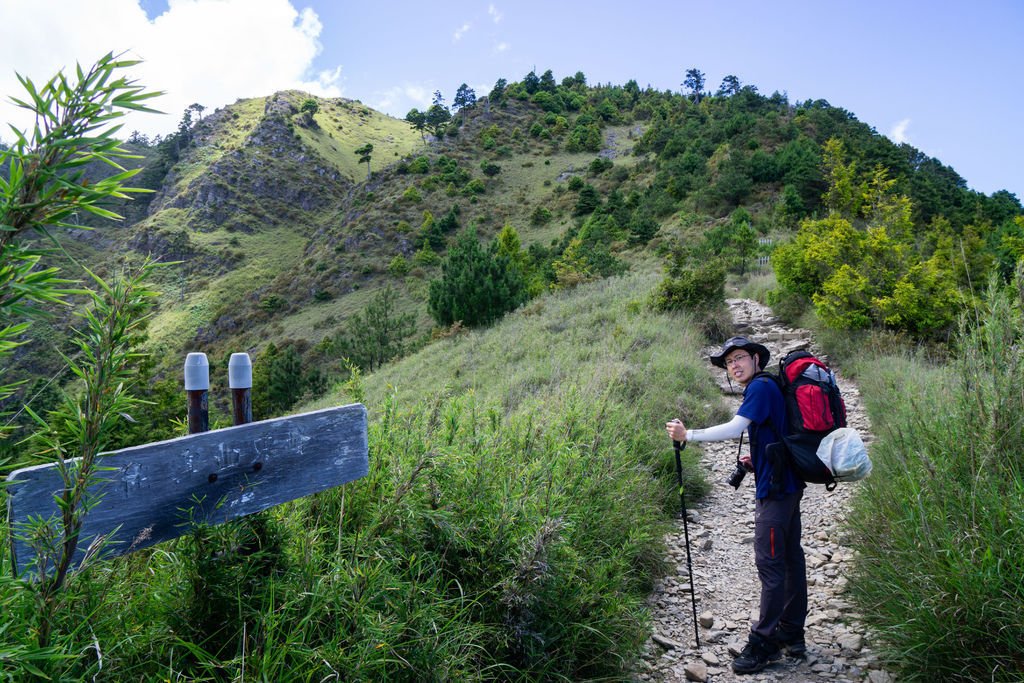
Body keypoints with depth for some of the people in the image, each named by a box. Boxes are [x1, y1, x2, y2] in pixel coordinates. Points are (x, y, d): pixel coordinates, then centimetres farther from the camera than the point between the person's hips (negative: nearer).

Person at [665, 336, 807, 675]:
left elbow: (733, 429, -24)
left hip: (776, 488, -10)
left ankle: (764, 643, 3)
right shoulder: (768, 387, 16)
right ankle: (792, 634, 26)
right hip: (787, 484, 10)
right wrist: (758, 460, 11)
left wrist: (687, 435, -18)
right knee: (789, 557, 15)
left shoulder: (761, 386, -14)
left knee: (770, 563, -5)